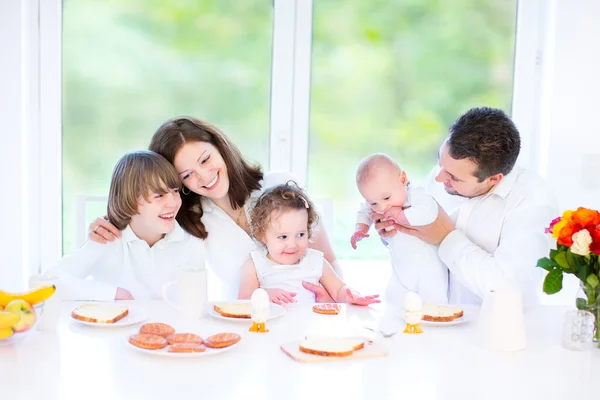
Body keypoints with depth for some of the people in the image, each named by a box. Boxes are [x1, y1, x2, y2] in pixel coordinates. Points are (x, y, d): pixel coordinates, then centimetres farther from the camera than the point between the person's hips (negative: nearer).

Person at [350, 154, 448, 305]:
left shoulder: (416, 194, -25)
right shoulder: (375, 201, -5)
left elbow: (428, 213, -46)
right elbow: (363, 212, 18)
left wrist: (399, 215, -36)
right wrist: (361, 228, -1)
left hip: (428, 266, -6)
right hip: (401, 268, 7)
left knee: (432, 303, -11)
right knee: (393, 304, 9)